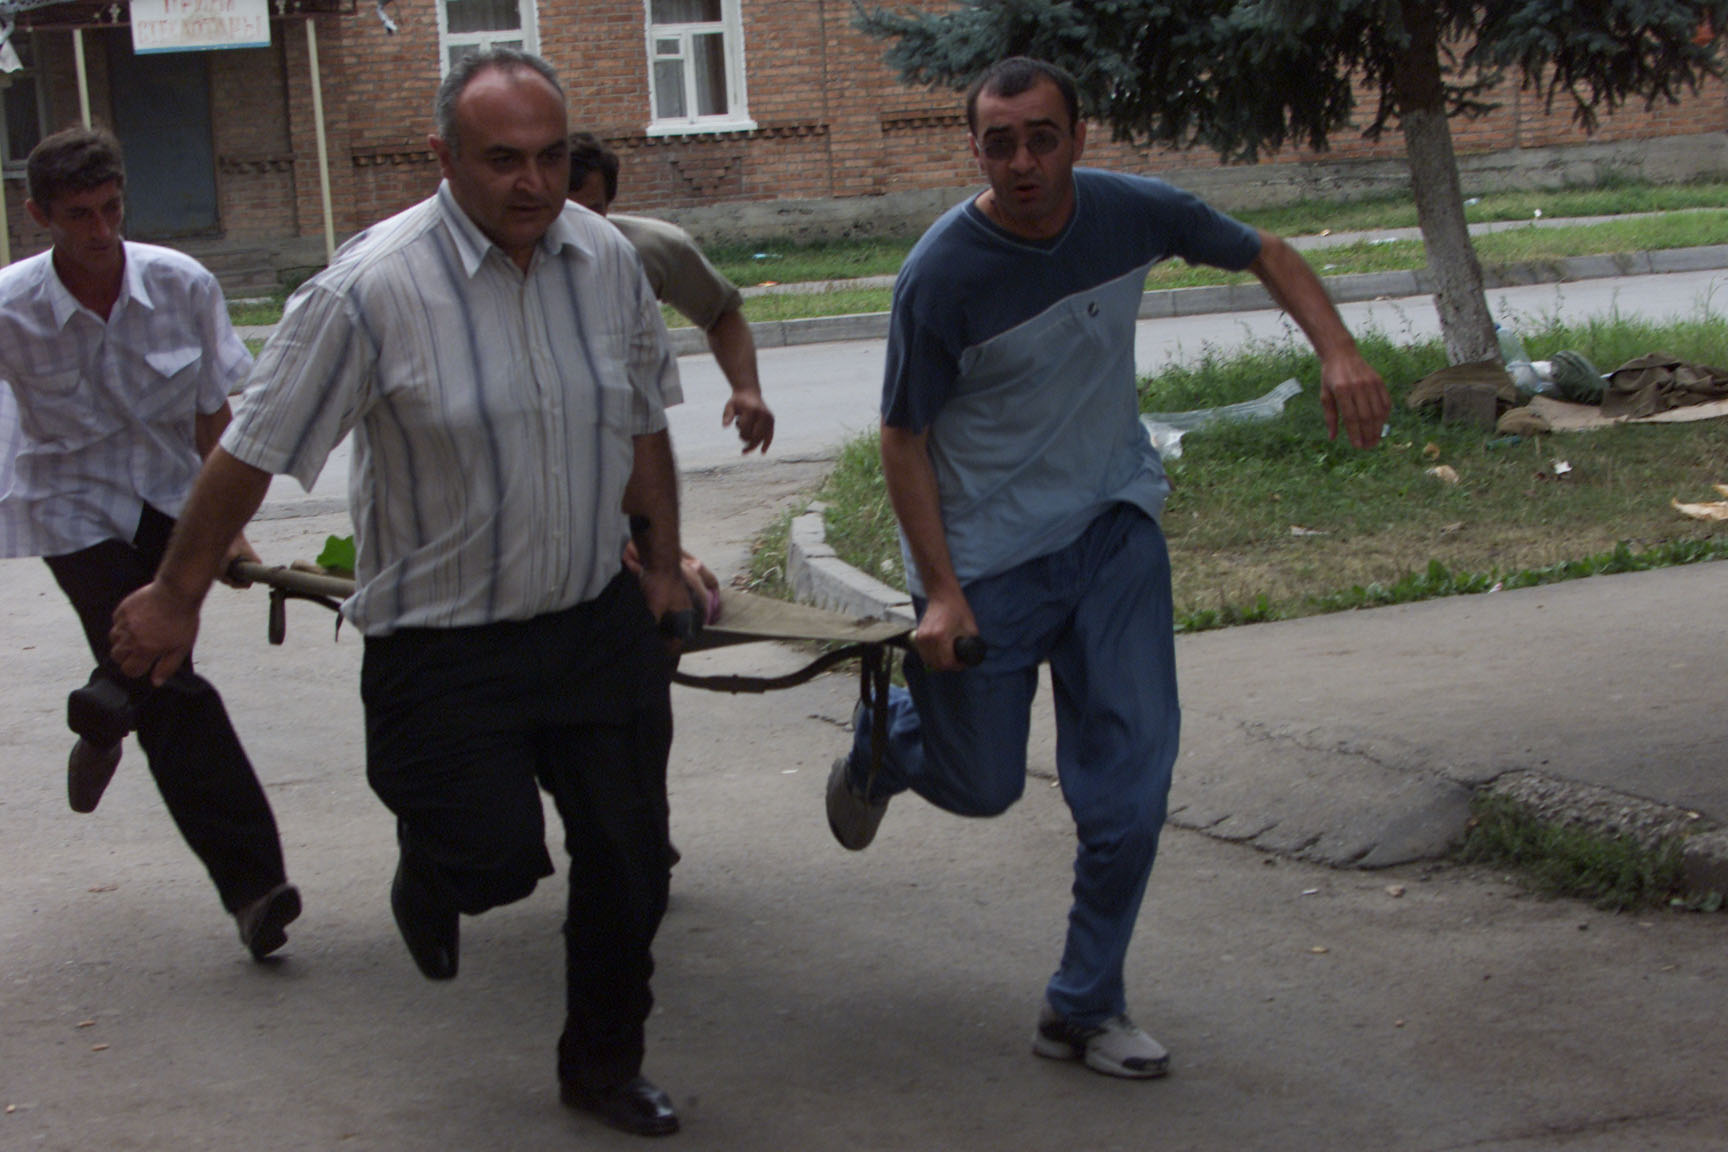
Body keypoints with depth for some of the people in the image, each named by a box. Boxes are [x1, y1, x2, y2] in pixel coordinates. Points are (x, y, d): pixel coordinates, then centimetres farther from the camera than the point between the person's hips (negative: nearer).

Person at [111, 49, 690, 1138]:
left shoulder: (607, 258, -3)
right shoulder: (372, 288, -20)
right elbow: (253, 449, -12)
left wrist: (663, 561, 17)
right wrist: (177, 597, -5)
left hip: (598, 619, 5)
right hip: (443, 642, -5)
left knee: (629, 857, 9)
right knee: (494, 856, -5)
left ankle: (604, 1065, 33)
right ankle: (430, 880, 36)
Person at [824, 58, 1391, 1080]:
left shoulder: (1131, 212, -10)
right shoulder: (942, 274, -20)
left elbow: (1265, 253, 6)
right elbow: (904, 438, -11)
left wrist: (1339, 352, -11)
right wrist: (941, 592, -17)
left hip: (1114, 527, 3)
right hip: (988, 554, -3)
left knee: (1131, 780, -4)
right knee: (985, 786, 7)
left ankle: (1086, 1009, 11)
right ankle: (885, 733, 43)